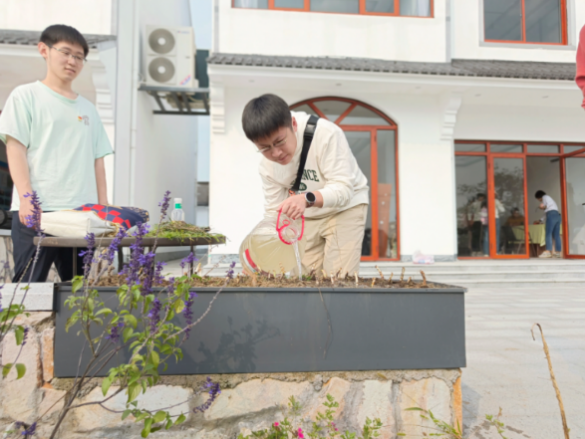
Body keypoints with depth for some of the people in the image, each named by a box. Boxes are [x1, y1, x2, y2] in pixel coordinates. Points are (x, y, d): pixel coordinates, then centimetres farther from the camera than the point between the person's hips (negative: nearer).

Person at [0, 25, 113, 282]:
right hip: (37, 209, -4)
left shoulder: (88, 109, 20)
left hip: (82, 211, 4)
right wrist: (26, 197, -14)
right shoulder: (26, 95, 7)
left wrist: (103, 206, 8)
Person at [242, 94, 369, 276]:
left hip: (345, 207, -5)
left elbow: (343, 188, -33)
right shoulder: (267, 166, -12)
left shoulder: (326, 134, -30)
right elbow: (274, 210, -7)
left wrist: (307, 198, -53)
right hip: (307, 215, 5)